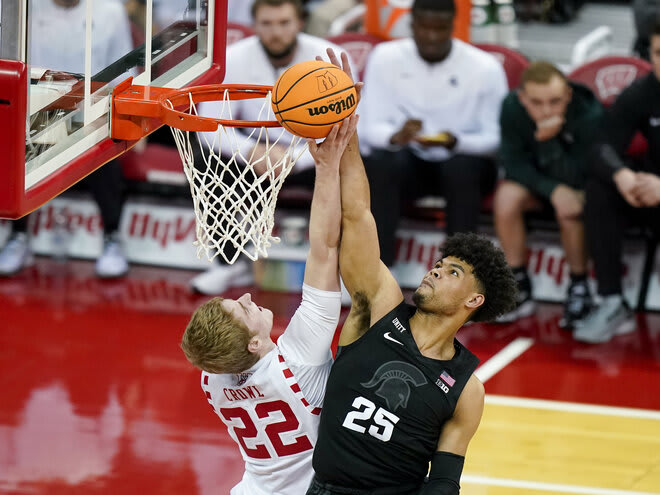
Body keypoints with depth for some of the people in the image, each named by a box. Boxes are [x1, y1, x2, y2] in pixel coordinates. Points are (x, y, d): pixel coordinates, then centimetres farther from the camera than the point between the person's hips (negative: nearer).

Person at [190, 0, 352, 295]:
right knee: (204, 164, -25)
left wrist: (294, 158, -37)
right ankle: (230, 263, -9)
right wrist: (251, 151, -35)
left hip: (312, 158, -2)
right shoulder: (233, 59, -13)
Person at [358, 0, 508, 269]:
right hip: (409, 160, 1)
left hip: (465, 158, -1)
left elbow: (496, 138, -10)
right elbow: (370, 128, -9)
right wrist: (396, 136, -33)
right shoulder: (385, 57, -10)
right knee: (380, 162, -32)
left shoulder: (485, 67, -14)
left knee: (461, 167, -36)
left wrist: (455, 142, -31)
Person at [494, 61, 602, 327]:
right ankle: (519, 290, -14)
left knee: (570, 209, -34)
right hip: (535, 178, 3)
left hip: (582, 183, -3)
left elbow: (573, 176, -29)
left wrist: (547, 140, -44)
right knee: (506, 197, -27)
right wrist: (553, 190, -31)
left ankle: (579, 289, -12)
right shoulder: (512, 107, -20)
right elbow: (513, 163, -16)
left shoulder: (589, 114, -30)